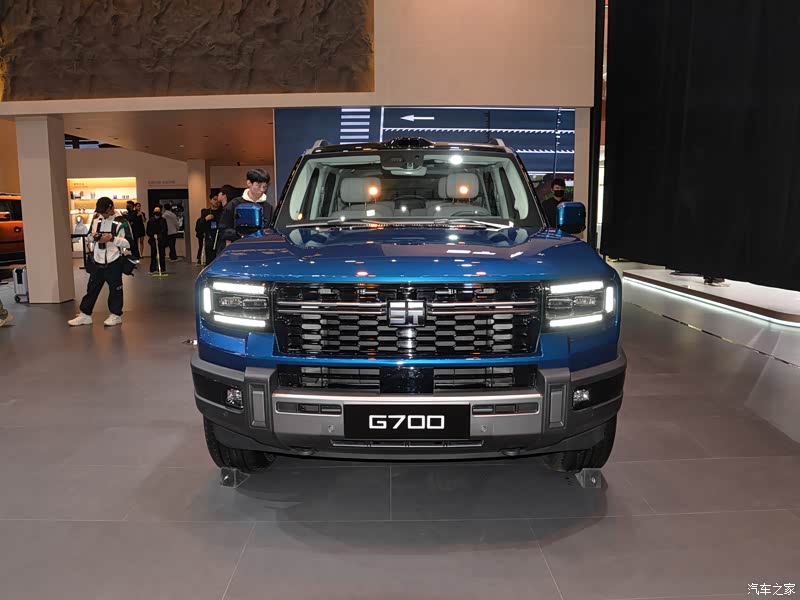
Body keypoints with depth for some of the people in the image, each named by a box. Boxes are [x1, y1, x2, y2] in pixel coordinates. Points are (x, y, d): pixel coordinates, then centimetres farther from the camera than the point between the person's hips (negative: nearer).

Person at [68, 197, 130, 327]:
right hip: (98, 262, 6)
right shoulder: (96, 221, 9)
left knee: (115, 289, 5)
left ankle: (116, 315, 18)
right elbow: (90, 238, 20)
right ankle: (85, 315, 21)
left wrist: (112, 238, -25)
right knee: (92, 288, 11)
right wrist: (93, 236, -3)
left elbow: (128, 243, -15)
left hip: (113, 262, -6)